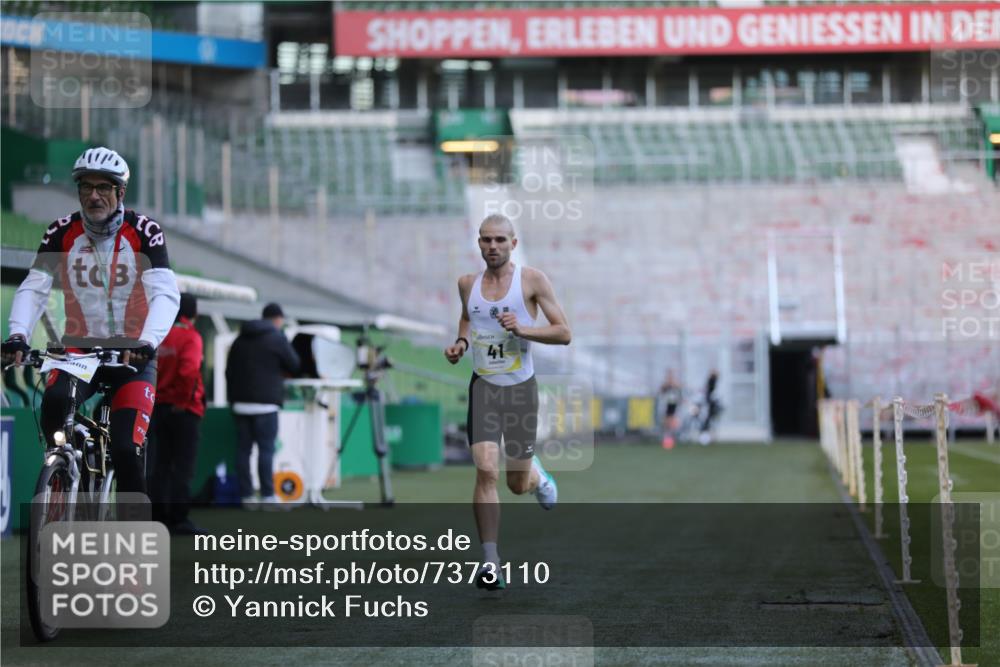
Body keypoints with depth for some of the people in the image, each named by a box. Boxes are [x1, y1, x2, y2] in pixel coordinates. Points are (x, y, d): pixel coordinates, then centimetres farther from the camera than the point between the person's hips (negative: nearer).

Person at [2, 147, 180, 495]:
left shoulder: (144, 232, -11)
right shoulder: (62, 232, -4)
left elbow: (165, 293, -22)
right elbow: (33, 289, -12)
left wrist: (148, 342, -40)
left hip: (132, 355, -2)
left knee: (125, 449, -16)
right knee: (55, 403, -30)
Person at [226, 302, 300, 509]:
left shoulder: (240, 339, 17)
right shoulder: (277, 338, -2)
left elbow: (229, 370, 17)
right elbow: (294, 366, 2)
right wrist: (279, 370, 24)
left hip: (240, 403, 6)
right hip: (265, 402, -6)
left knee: (243, 449, 4)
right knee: (266, 449, -7)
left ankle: (246, 496, 3)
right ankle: (267, 496, -12)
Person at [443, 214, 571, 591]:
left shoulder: (532, 280, -5)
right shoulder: (467, 284, 5)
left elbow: (564, 333, -5)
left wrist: (523, 329, -20)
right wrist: (461, 342, 6)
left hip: (521, 389, -1)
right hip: (483, 387, 1)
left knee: (518, 485, 7)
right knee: (486, 471, -17)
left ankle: (535, 474, 47)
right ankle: (490, 564, -13)